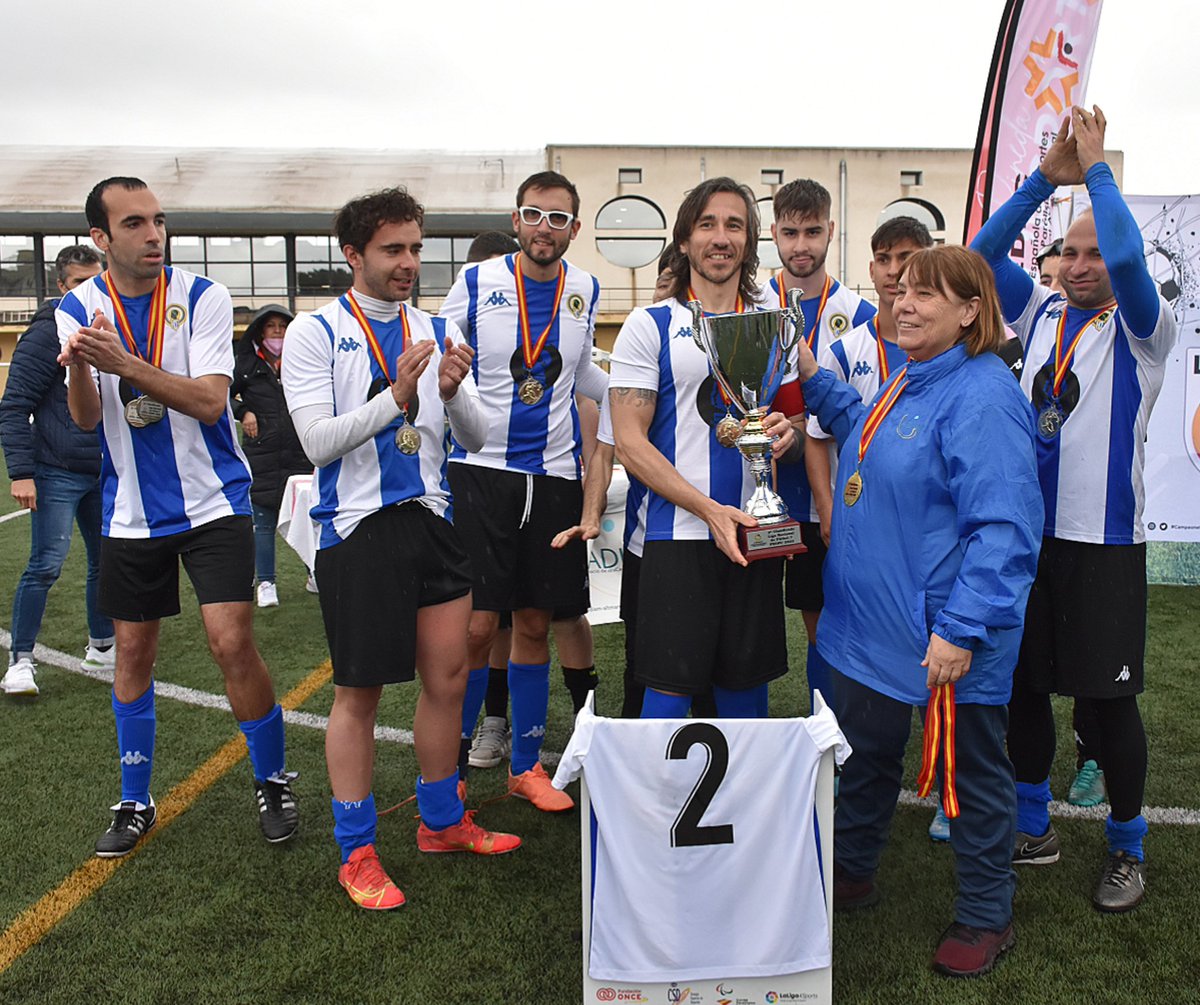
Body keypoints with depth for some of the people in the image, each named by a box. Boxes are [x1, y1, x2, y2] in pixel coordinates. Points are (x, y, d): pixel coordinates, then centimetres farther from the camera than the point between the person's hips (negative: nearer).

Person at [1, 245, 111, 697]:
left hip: (105, 473, 7)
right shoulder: (47, 333, -10)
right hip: (57, 474, -6)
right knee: (46, 566, -8)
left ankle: (101, 646, 28)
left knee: (106, 562, 13)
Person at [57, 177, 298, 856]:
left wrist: (126, 364, -30)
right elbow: (87, 419, -7)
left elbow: (209, 401, -18)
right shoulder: (79, 308, 0)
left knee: (233, 643, -10)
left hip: (213, 501, -3)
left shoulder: (202, 297, -8)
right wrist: (78, 367, -29)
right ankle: (136, 803, 28)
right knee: (134, 652, 11)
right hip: (131, 512, 3)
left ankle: (274, 782, 13)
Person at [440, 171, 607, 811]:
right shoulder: (475, 284, -2)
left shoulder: (585, 291, 8)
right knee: (476, 626, -6)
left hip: (554, 474, 4)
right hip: (481, 471, -3)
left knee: (534, 625, 10)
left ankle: (525, 764, 24)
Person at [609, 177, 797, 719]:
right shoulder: (650, 325, 1)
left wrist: (788, 432, -6)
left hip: (756, 534, 4)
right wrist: (709, 509, -17)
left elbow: (798, 422, 20)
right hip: (679, 535, -4)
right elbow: (629, 441, -7)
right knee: (669, 691, -2)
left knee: (747, 685, 12)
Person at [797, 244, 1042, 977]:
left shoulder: (982, 398, -22)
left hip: (947, 642, -9)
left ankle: (987, 917, 30)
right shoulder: (908, 382, 8)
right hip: (874, 623, 9)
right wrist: (814, 382, 18)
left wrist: (961, 629, -28)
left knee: (970, 771, 10)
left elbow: (1003, 527, -26)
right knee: (868, 752, 23)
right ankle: (852, 874, 43)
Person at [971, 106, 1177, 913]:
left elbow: (1127, 257, -23)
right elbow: (983, 252, 0)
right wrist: (1047, 176, -8)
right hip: (1028, 531, 5)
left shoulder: (1142, 328, -4)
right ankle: (1034, 825, 30)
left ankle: (1128, 847, 22)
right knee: (1023, 685, 12)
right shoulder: (1041, 314, 9)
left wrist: (1096, 167, -14)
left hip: (1104, 540, -4)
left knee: (1107, 695, 2)